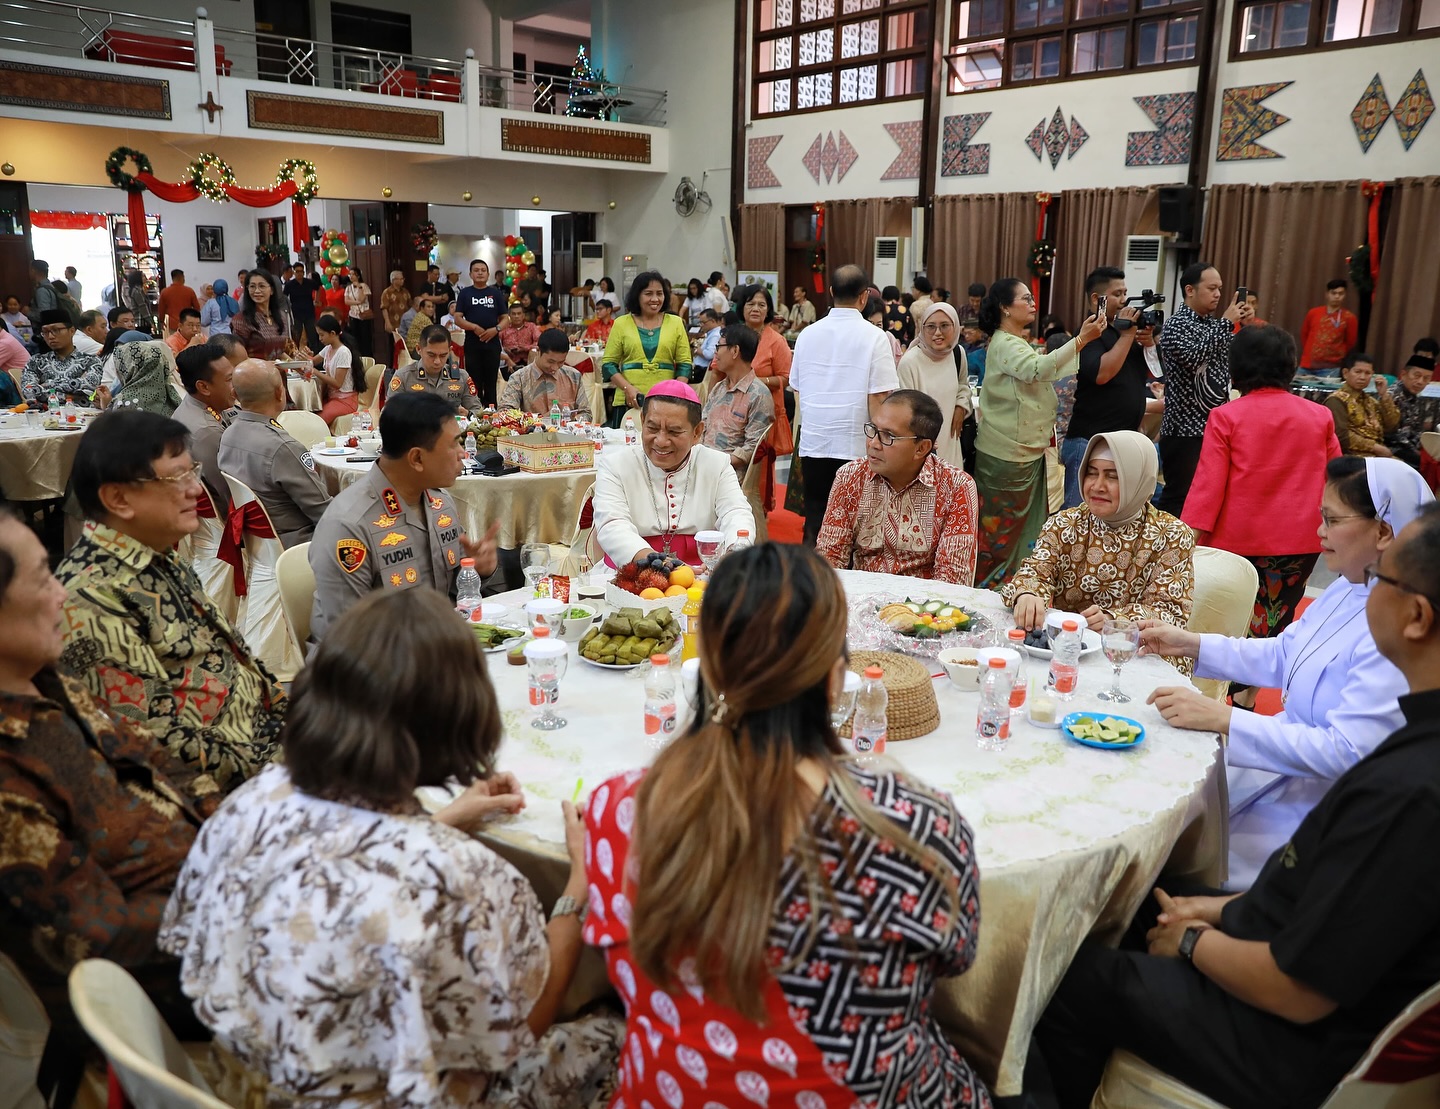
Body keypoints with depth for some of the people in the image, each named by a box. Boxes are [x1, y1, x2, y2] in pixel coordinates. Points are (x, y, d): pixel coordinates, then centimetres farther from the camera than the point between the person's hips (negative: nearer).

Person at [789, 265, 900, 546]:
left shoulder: (808, 334, 6)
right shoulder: (874, 337, -7)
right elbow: (878, 398, -12)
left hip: (813, 444, 4)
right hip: (856, 447, -4)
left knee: (815, 523, 10)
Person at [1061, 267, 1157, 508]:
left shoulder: (1124, 329, 16)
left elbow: (1151, 371, 18)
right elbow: (1101, 374, -24)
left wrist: (1149, 341, 0)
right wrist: (1127, 335, -15)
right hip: (1090, 442, -8)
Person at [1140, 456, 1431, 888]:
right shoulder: (1348, 589, 2)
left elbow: (1347, 752, -29)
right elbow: (1280, 656, 14)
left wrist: (1223, 718, -32)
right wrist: (1191, 643, 3)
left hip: (1320, 799, -8)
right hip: (1287, 755, 8)